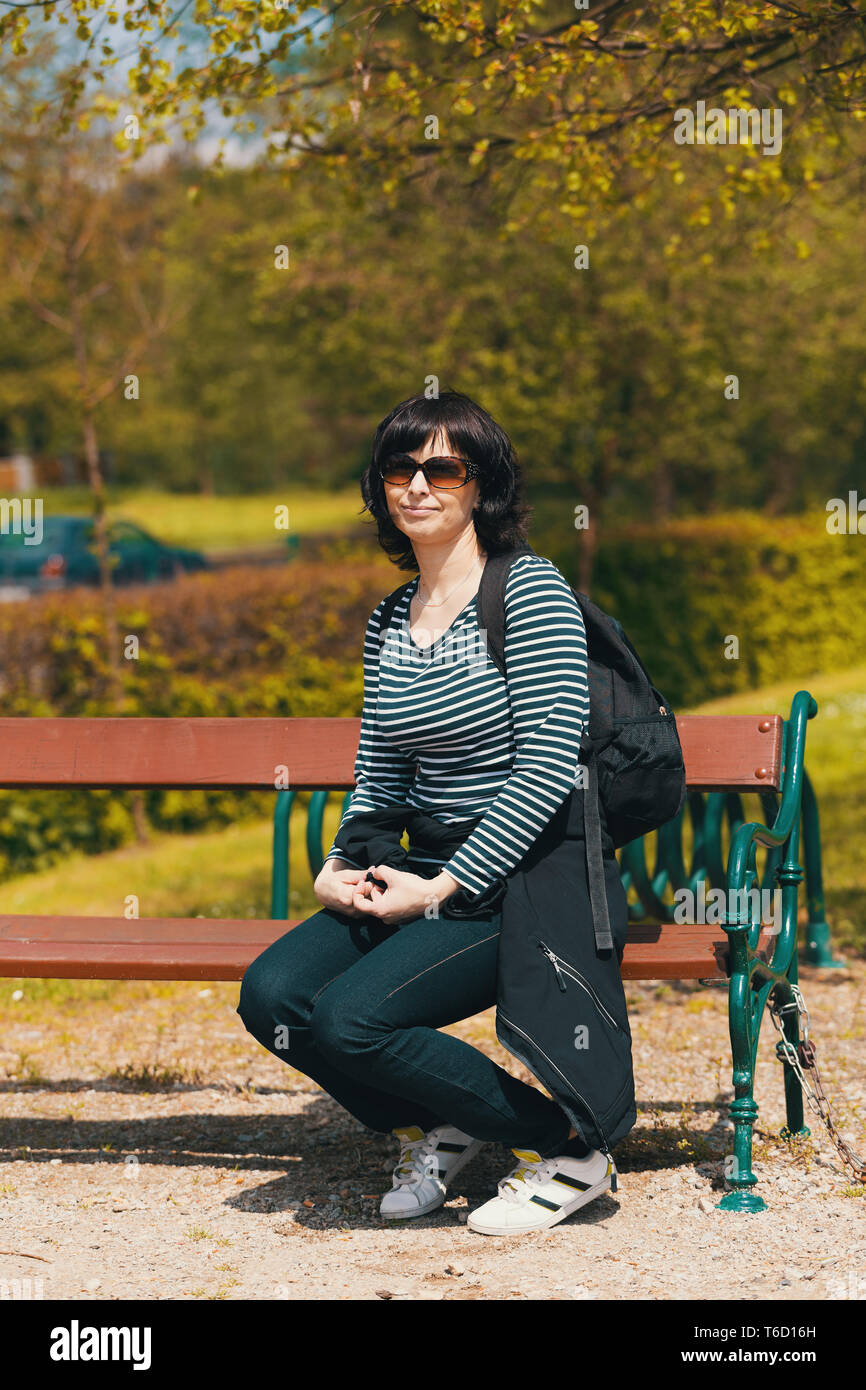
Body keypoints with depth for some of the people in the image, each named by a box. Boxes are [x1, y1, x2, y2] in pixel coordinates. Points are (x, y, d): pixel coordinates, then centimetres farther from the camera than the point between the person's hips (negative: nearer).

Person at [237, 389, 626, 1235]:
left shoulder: (531, 591, -10)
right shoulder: (388, 623, 13)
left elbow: (548, 769, -17)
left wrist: (443, 887, -18)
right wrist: (339, 867, -2)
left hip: (531, 881, -7)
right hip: (429, 876, 7)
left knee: (350, 1019, -25)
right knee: (272, 996, -14)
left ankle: (571, 1151, -6)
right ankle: (437, 1129, 11)